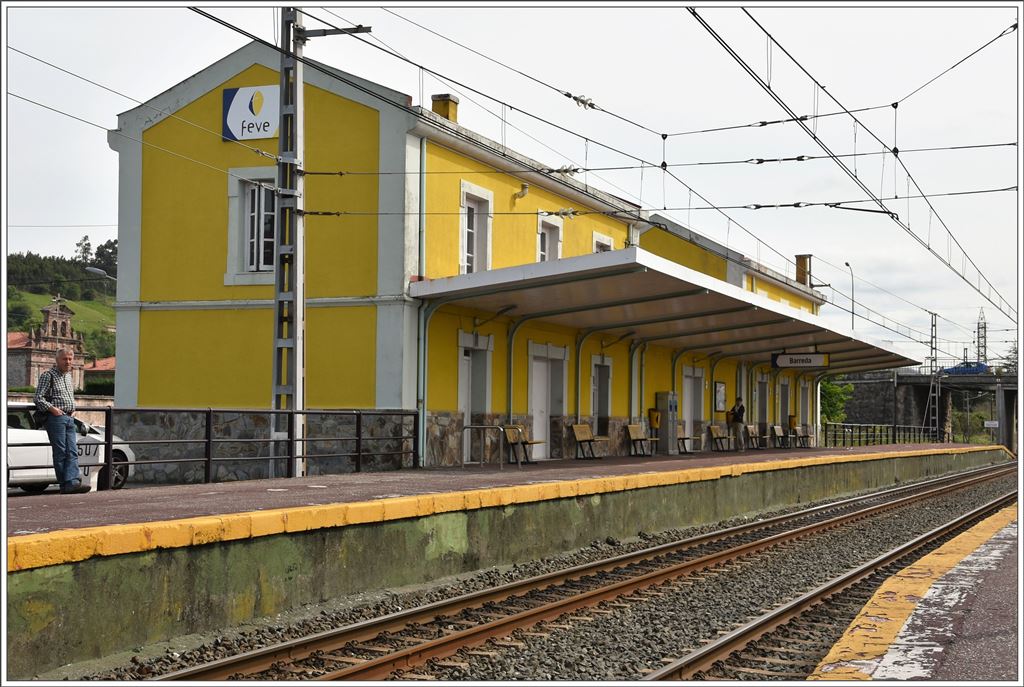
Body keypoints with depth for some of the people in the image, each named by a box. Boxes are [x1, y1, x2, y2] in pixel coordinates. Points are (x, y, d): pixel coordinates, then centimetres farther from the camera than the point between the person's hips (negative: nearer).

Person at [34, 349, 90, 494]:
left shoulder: (69, 376, 20)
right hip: (55, 417, -7)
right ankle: (65, 485, -7)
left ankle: (72, 482, -14)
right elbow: (38, 398, -8)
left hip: (69, 418, 8)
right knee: (60, 452, -7)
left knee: (72, 452, -5)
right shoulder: (48, 375, -3)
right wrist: (52, 409, -18)